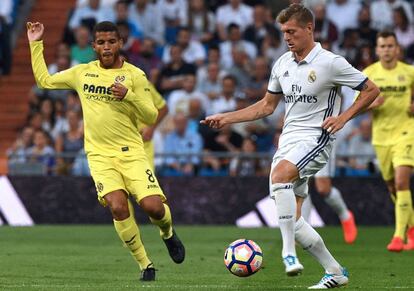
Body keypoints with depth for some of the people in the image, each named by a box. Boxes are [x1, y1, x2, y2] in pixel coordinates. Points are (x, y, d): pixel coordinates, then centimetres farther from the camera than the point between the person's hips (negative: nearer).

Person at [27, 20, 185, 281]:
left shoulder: (135, 75, 0)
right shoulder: (82, 73, 8)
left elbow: (151, 117, -2)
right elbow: (44, 80, 18)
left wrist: (129, 96, -18)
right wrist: (36, 44, 14)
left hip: (131, 152, -1)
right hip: (100, 155, 1)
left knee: (153, 207, -16)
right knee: (118, 206, -22)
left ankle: (168, 232, 24)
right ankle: (145, 264, -5)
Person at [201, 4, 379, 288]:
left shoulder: (330, 63, -8)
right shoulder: (283, 64, 11)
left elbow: (372, 90, -2)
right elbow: (267, 105, 21)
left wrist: (343, 117, -12)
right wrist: (226, 118, 14)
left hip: (316, 138, -7)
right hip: (288, 138, 7)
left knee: (279, 174, -36)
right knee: (291, 219, 2)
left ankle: (289, 252, -34)